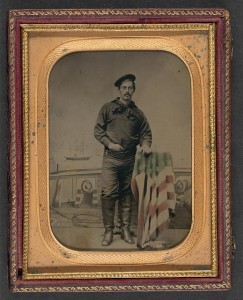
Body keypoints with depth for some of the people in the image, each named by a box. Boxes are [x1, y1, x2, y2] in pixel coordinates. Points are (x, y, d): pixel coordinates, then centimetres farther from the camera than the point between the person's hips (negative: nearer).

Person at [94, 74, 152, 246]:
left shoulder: (137, 113, 12)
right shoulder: (108, 108, 4)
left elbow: (146, 133, 14)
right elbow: (98, 130, 3)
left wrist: (145, 144, -8)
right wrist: (109, 143, -11)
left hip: (129, 160, 3)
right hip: (111, 159, -2)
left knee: (127, 195, 7)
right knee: (108, 193, -10)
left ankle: (126, 229, 15)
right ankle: (109, 231, -1)